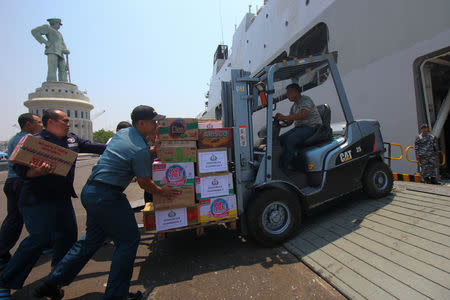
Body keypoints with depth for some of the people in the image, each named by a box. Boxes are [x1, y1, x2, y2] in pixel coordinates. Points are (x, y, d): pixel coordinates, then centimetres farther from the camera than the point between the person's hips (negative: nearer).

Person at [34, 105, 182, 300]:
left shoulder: (122, 133, 8)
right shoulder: (141, 150, -19)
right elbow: (145, 183, -9)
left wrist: (149, 139, 29)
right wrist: (162, 192, 7)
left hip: (89, 191, 10)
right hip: (107, 197, -10)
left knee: (92, 238, 24)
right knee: (128, 240, 5)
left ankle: (52, 283, 37)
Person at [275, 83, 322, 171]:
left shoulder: (306, 100, -8)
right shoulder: (294, 106, 19)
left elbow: (303, 115, -27)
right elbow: (289, 122, 17)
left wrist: (284, 117, -32)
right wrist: (280, 119, -2)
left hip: (311, 127, -9)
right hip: (299, 127, 9)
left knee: (290, 140, -32)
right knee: (280, 139, -13)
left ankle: (282, 169, -28)